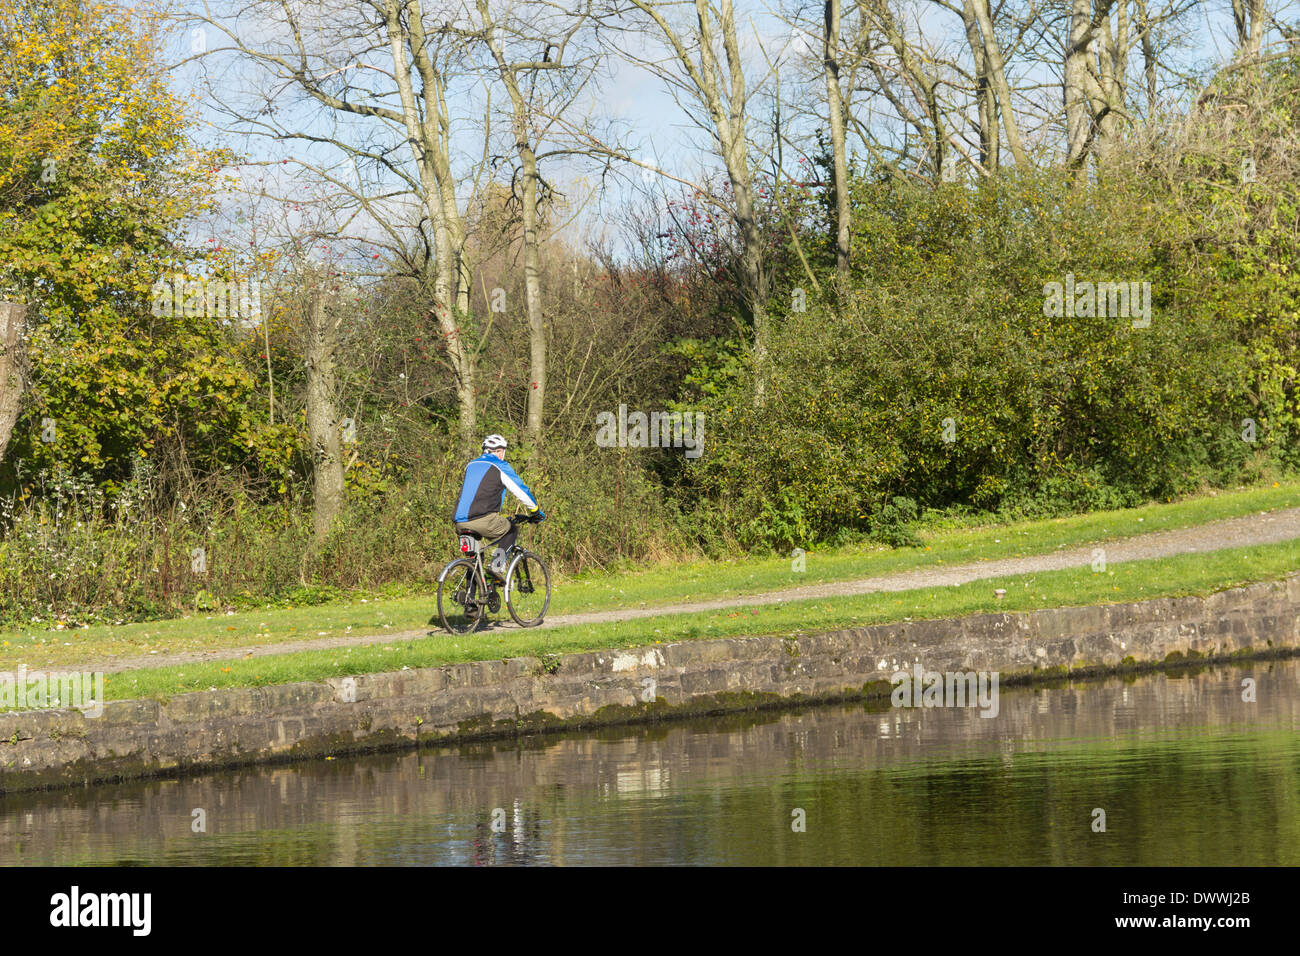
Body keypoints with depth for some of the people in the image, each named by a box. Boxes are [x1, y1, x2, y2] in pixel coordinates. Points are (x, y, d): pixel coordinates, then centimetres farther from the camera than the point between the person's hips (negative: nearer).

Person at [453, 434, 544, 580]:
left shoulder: (471, 466, 25)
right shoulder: (500, 467, 6)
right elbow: (521, 491, 10)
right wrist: (536, 512, 27)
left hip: (460, 523, 6)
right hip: (483, 519, -6)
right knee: (511, 531, 19)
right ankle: (497, 565, 1)